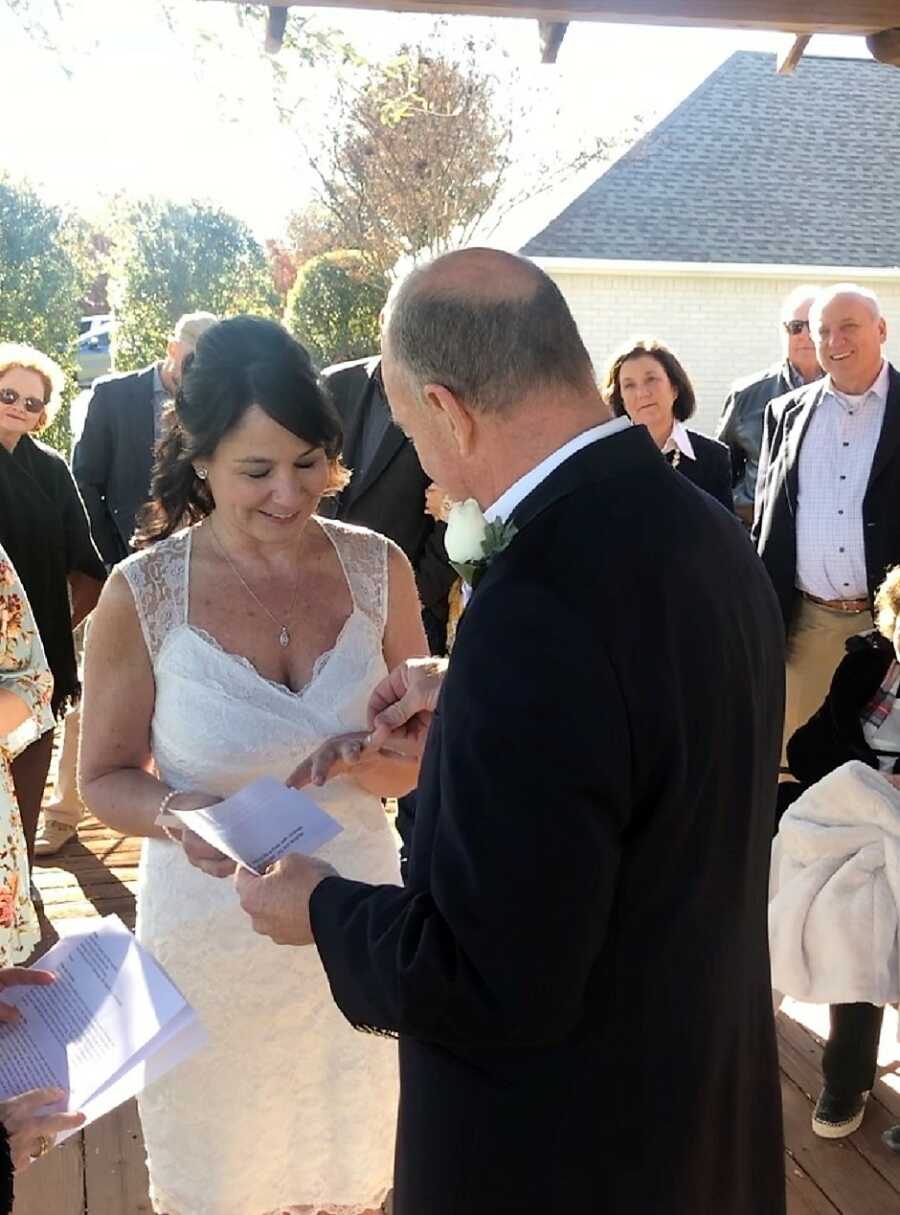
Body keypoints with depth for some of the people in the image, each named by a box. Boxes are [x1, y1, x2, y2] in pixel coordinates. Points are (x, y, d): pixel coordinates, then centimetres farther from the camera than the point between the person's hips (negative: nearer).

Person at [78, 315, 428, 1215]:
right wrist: (179, 814, -23)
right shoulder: (143, 594, -12)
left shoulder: (376, 567, -6)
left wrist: (389, 762, -18)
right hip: (211, 935, -2)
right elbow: (105, 778, -2)